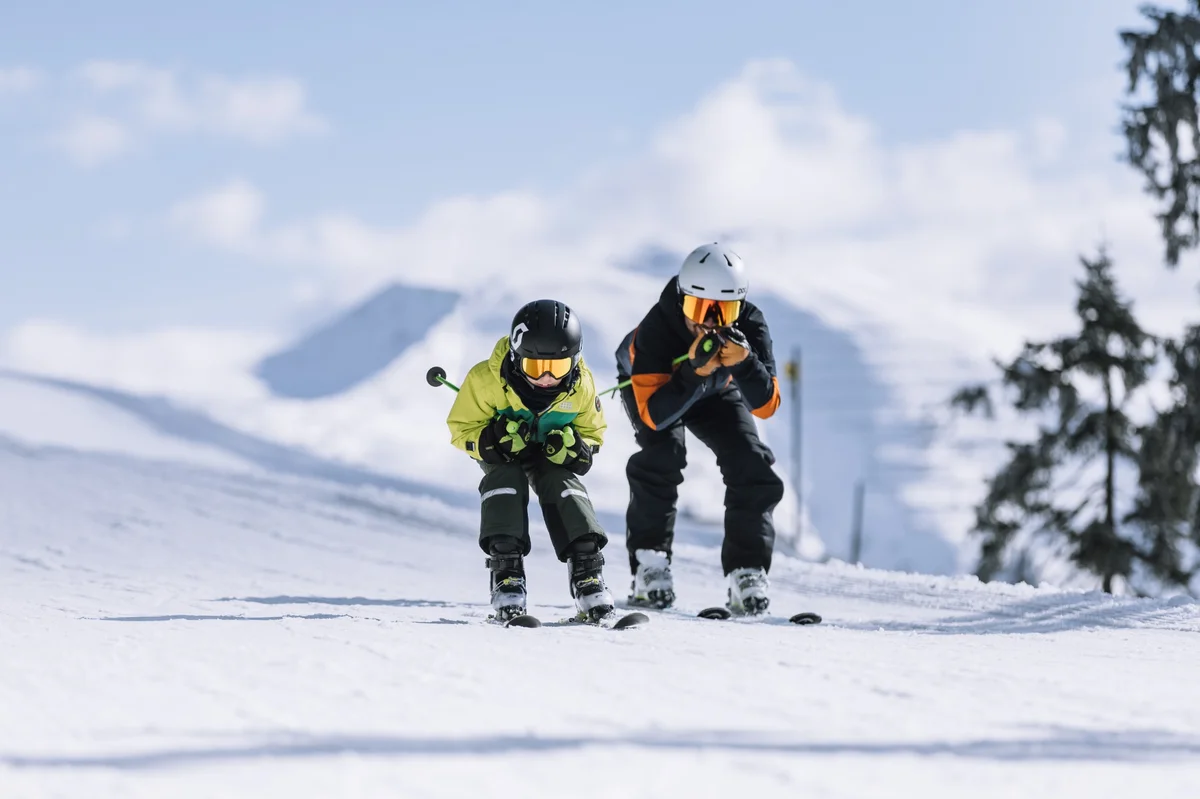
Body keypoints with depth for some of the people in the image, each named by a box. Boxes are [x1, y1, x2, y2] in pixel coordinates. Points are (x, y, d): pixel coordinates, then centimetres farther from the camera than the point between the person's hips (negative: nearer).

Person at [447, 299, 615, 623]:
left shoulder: (580, 386, -23)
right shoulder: (487, 380, -31)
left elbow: (592, 433, -6)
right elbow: (462, 428, -18)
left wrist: (576, 448, -31)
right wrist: (492, 439, -40)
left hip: (553, 453, 1)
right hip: (501, 453, -1)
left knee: (563, 486, -24)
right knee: (504, 482, -29)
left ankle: (587, 570, -24)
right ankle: (506, 570, -30)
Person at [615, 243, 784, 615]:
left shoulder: (750, 326, -34)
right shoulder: (656, 329, -42)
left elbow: (766, 406, -36)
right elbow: (653, 414, -43)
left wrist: (744, 364, -54)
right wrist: (694, 373, -57)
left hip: (716, 390, 3)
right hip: (652, 384, -3)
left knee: (751, 466, -14)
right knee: (662, 454, -28)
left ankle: (747, 571, -5)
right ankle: (649, 562, -19)